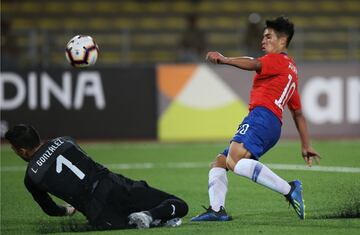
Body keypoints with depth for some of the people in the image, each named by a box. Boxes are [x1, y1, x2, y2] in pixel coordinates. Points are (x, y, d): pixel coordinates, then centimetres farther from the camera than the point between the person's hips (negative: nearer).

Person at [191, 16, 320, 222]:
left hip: (262, 115, -10)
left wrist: (225, 60, -35)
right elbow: (298, 114, 32)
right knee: (219, 162, 12)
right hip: (273, 127, 10)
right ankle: (217, 209, -5)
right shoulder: (291, 70, 32)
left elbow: (255, 64, -20)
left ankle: (289, 190, -30)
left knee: (234, 160, -30)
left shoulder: (278, 60, 4)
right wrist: (306, 145, 32)